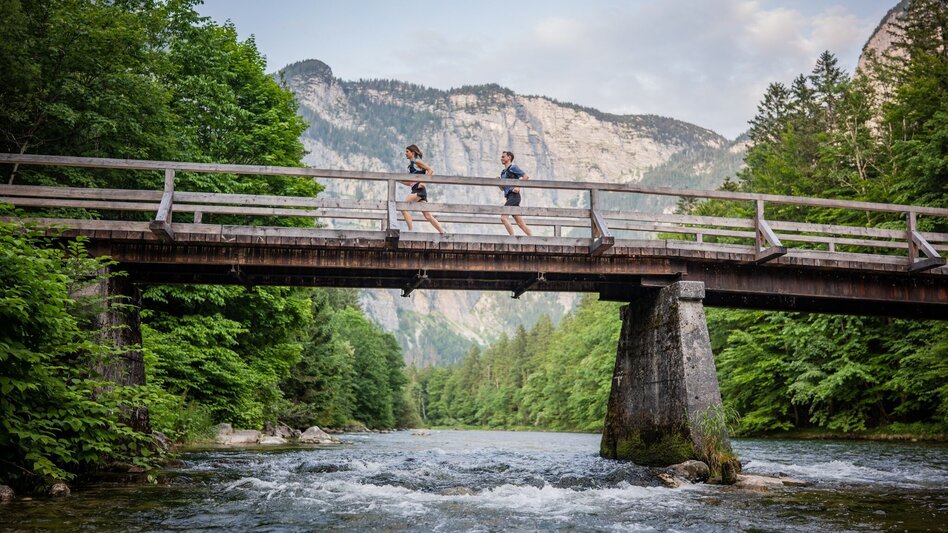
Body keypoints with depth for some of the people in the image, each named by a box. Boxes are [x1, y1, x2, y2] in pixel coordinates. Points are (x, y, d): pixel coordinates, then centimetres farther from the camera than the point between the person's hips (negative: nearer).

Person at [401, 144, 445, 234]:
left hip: (419, 189, -9)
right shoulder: (410, 165, 23)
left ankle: (410, 230, -19)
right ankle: (442, 232, 6)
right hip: (415, 190, 9)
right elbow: (410, 183, 24)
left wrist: (422, 182, -18)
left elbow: (430, 170, -11)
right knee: (427, 215, 5)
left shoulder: (417, 161, -1)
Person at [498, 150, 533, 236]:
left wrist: (518, 187, -18)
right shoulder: (503, 172, 24)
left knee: (503, 217, -18)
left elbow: (526, 176, -10)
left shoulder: (513, 167, 0)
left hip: (514, 196, -9)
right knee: (520, 223, 5)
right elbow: (502, 188, 27)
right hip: (509, 196, 9)